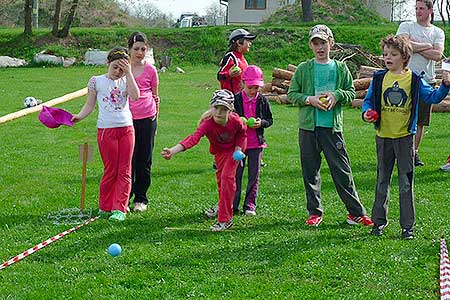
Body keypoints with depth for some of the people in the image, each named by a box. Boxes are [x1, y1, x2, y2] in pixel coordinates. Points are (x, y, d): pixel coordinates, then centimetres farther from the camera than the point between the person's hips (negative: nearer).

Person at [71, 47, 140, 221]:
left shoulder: (125, 81, 8)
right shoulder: (97, 81, 4)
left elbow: (135, 96, -11)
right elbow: (90, 105, 6)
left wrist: (128, 73, -10)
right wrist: (79, 116, -12)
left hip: (126, 128, 2)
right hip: (106, 130, -2)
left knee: (124, 171, 0)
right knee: (111, 170, 1)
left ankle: (119, 209, 3)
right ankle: (105, 207, 15)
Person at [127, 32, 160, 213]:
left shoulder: (150, 70, 3)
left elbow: (155, 96, 11)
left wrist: (155, 119, 8)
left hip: (147, 118, 1)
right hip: (127, 118, -1)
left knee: (144, 160, 6)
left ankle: (141, 199, 15)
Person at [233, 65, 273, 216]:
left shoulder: (262, 100, 1)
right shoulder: (236, 100, -2)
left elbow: (270, 120, 8)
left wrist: (261, 123, -13)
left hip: (256, 143, 1)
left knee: (254, 175, 4)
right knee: (236, 174, 3)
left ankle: (250, 205, 12)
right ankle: (232, 205, 11)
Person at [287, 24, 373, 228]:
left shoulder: (340, 68, 7)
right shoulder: (303, 69, 4)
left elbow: (351, 93, 10)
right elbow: (292, 94, 6)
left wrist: (336, 95, -9)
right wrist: (310, 100, -10)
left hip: (333, 127, 0)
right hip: (308, 127, 1)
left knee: (342, 170, -1)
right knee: (310, 171, 6)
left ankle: (356, 212, 6)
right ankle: (314, 212, 16)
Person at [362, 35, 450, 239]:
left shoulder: (414, 80, -3)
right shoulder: (379, 78, 3)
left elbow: (433, 97, -1)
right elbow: (368, 101, 7)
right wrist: (367, 113, -12)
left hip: (405, 137, -2)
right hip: (383, 137, 2)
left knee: (406, 184, 2)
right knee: (382, 182, 12)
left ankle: (408, 226, 8)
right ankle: (379, 221, 21)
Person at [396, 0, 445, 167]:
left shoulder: (438, 33, 10)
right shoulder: (406, 26, 4)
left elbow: (437, 56, -7)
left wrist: (415, 47, -9)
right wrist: (426, 46, -8)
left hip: (427, 80, 3)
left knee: (420, 121, 6)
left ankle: (414, 152, 16)